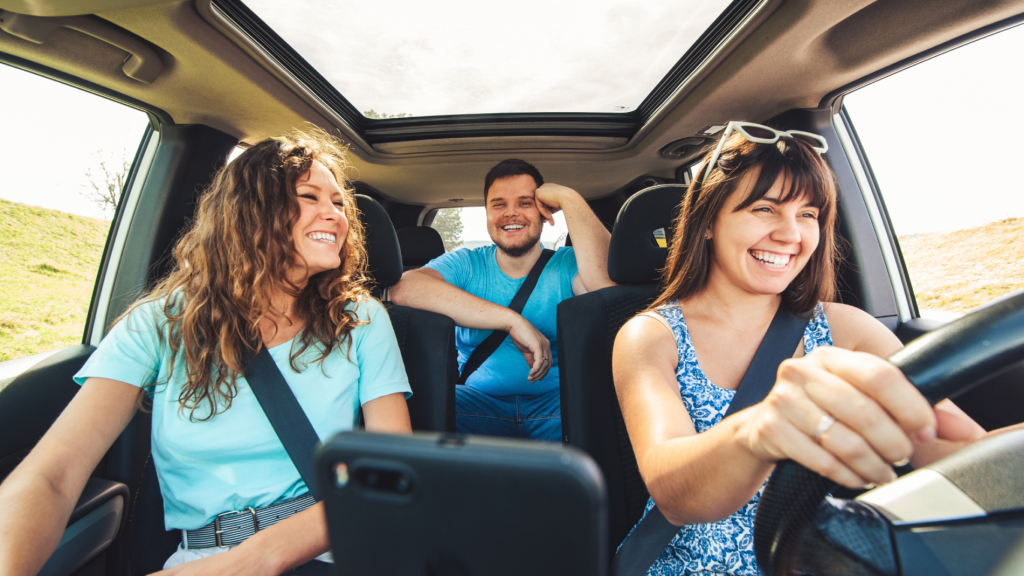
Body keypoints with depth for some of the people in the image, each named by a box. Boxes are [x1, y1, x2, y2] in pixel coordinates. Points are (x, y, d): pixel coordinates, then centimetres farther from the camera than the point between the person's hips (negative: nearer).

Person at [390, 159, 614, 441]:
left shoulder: (566, 265, 4)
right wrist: (512, 320, -24)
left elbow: (607, 286, -21)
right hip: (482, 402, 1)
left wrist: (568, 198, -12)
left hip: (557, 403, 0)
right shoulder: (466, 265, 4)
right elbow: (403, 288, -18)